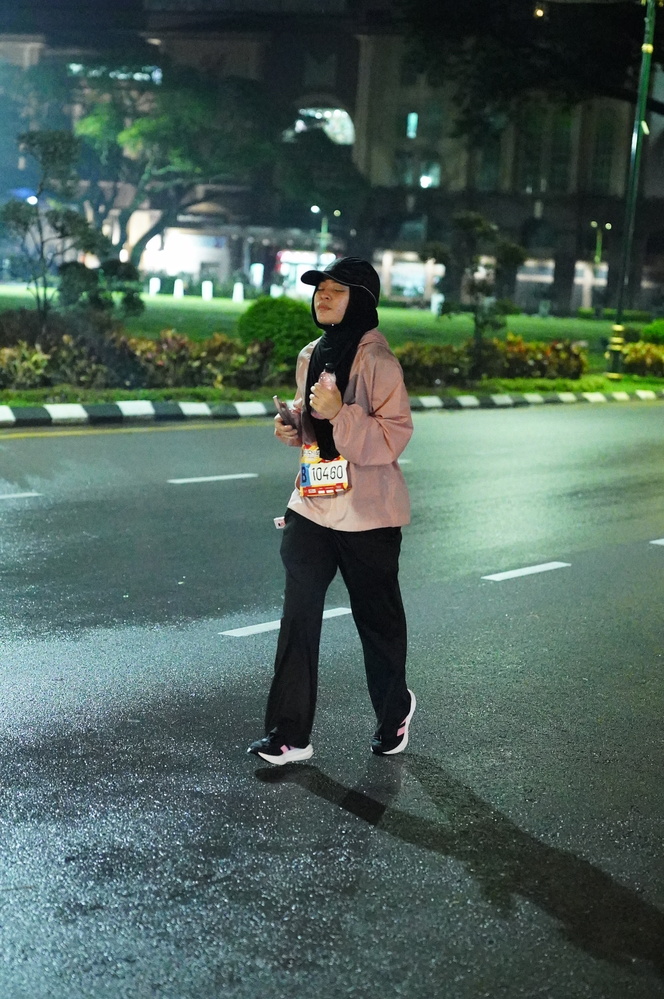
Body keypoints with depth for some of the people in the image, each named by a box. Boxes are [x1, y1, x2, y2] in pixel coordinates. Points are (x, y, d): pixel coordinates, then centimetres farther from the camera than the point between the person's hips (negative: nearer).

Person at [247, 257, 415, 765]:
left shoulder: (376, 360, -14)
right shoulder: (311, 356, 9)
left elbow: (394, 437, -19)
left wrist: (339, 413, -30)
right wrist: (293, 428, 3)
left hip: (367, 514, -6)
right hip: (312, 507, 6)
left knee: (377, 617, 10)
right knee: (298, 617, 0)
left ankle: (394, 710, 34)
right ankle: (289, 733, 3)